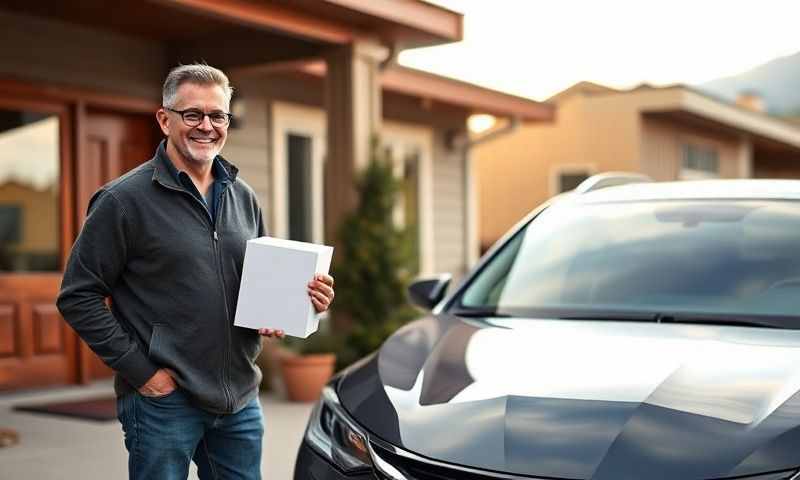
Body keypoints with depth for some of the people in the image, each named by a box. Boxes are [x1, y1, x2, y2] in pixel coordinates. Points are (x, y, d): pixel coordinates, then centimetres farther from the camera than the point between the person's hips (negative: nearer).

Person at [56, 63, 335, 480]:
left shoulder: (243, 197, 9)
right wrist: (140, 369, -13)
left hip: (241, 398, 5)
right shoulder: (124, 199, -8)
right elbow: (78, 298, -8)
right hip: (163, 400, -5)